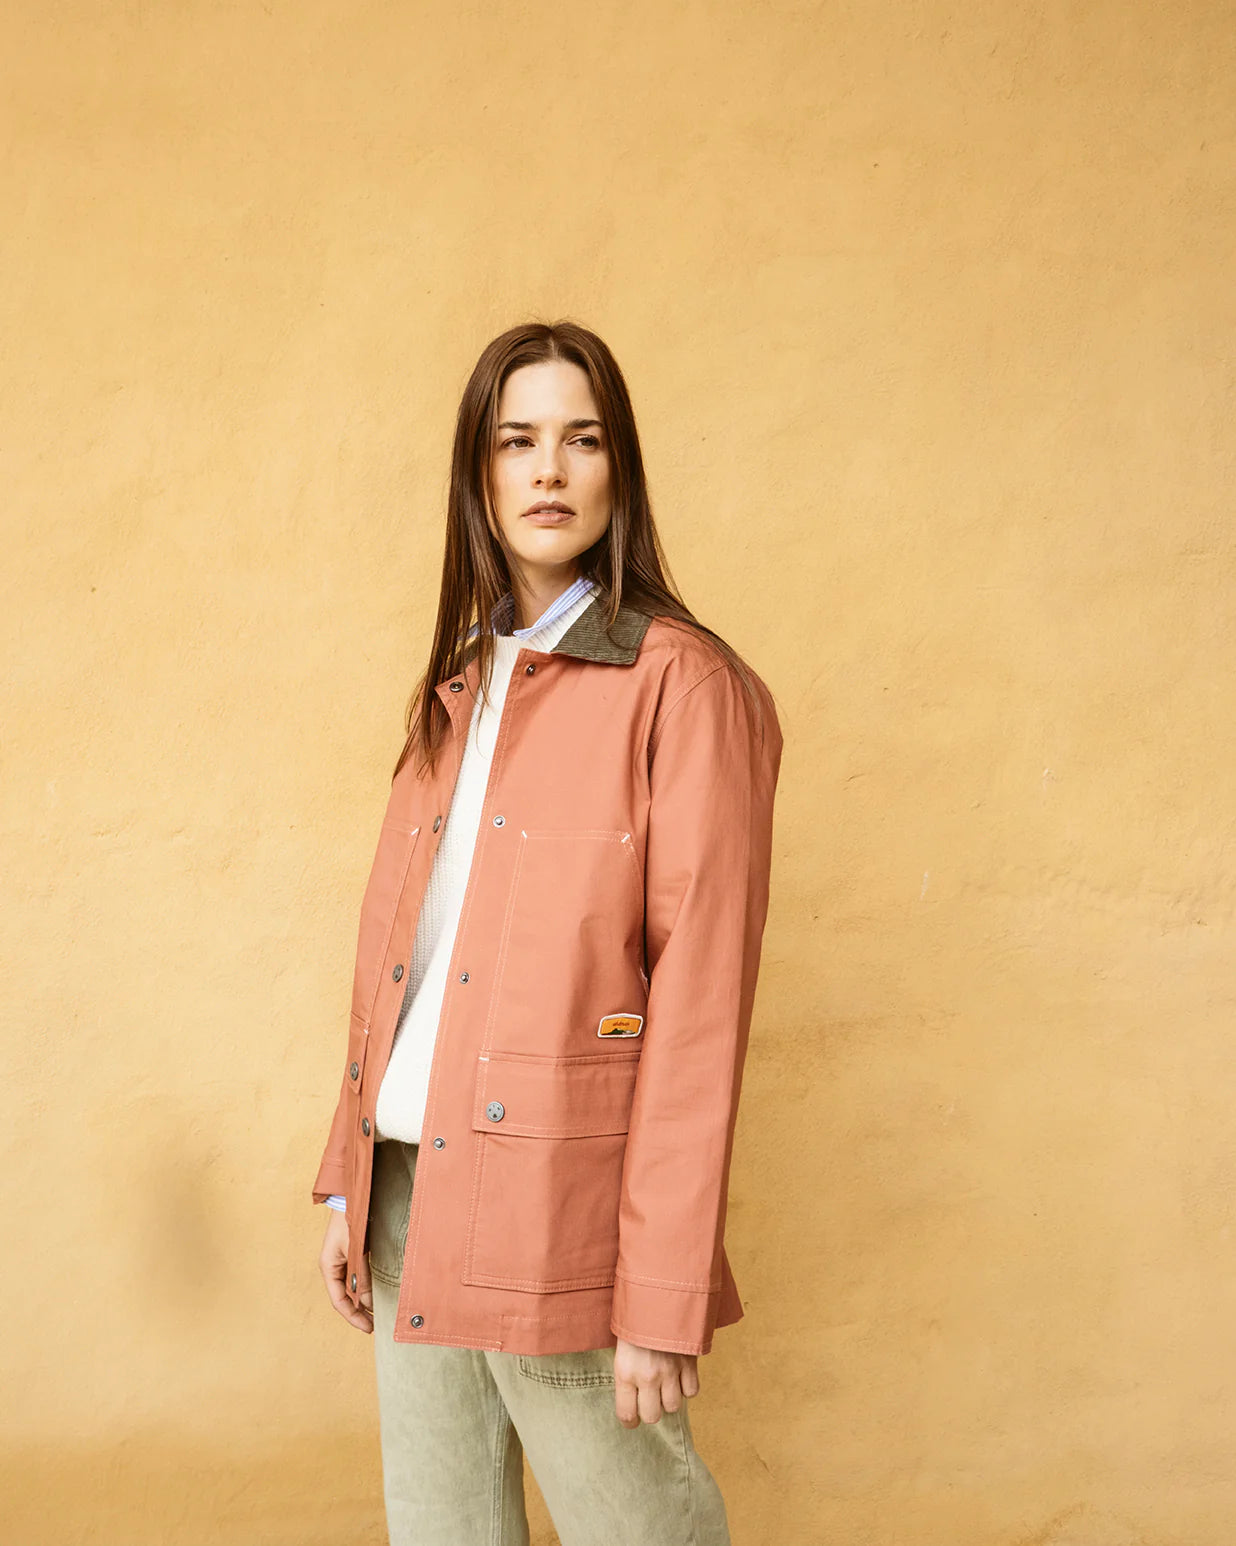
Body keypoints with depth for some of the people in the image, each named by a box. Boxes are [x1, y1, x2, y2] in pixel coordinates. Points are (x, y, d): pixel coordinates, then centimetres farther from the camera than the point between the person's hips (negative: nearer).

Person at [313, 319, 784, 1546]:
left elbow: (700, 1000, -13)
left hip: (557, 1203, -6)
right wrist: (348, 1180, 11)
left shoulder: (681, 684, -8)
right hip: (411, 1193, 6)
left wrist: (665, 1291, -15)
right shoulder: (454, 691, 14)